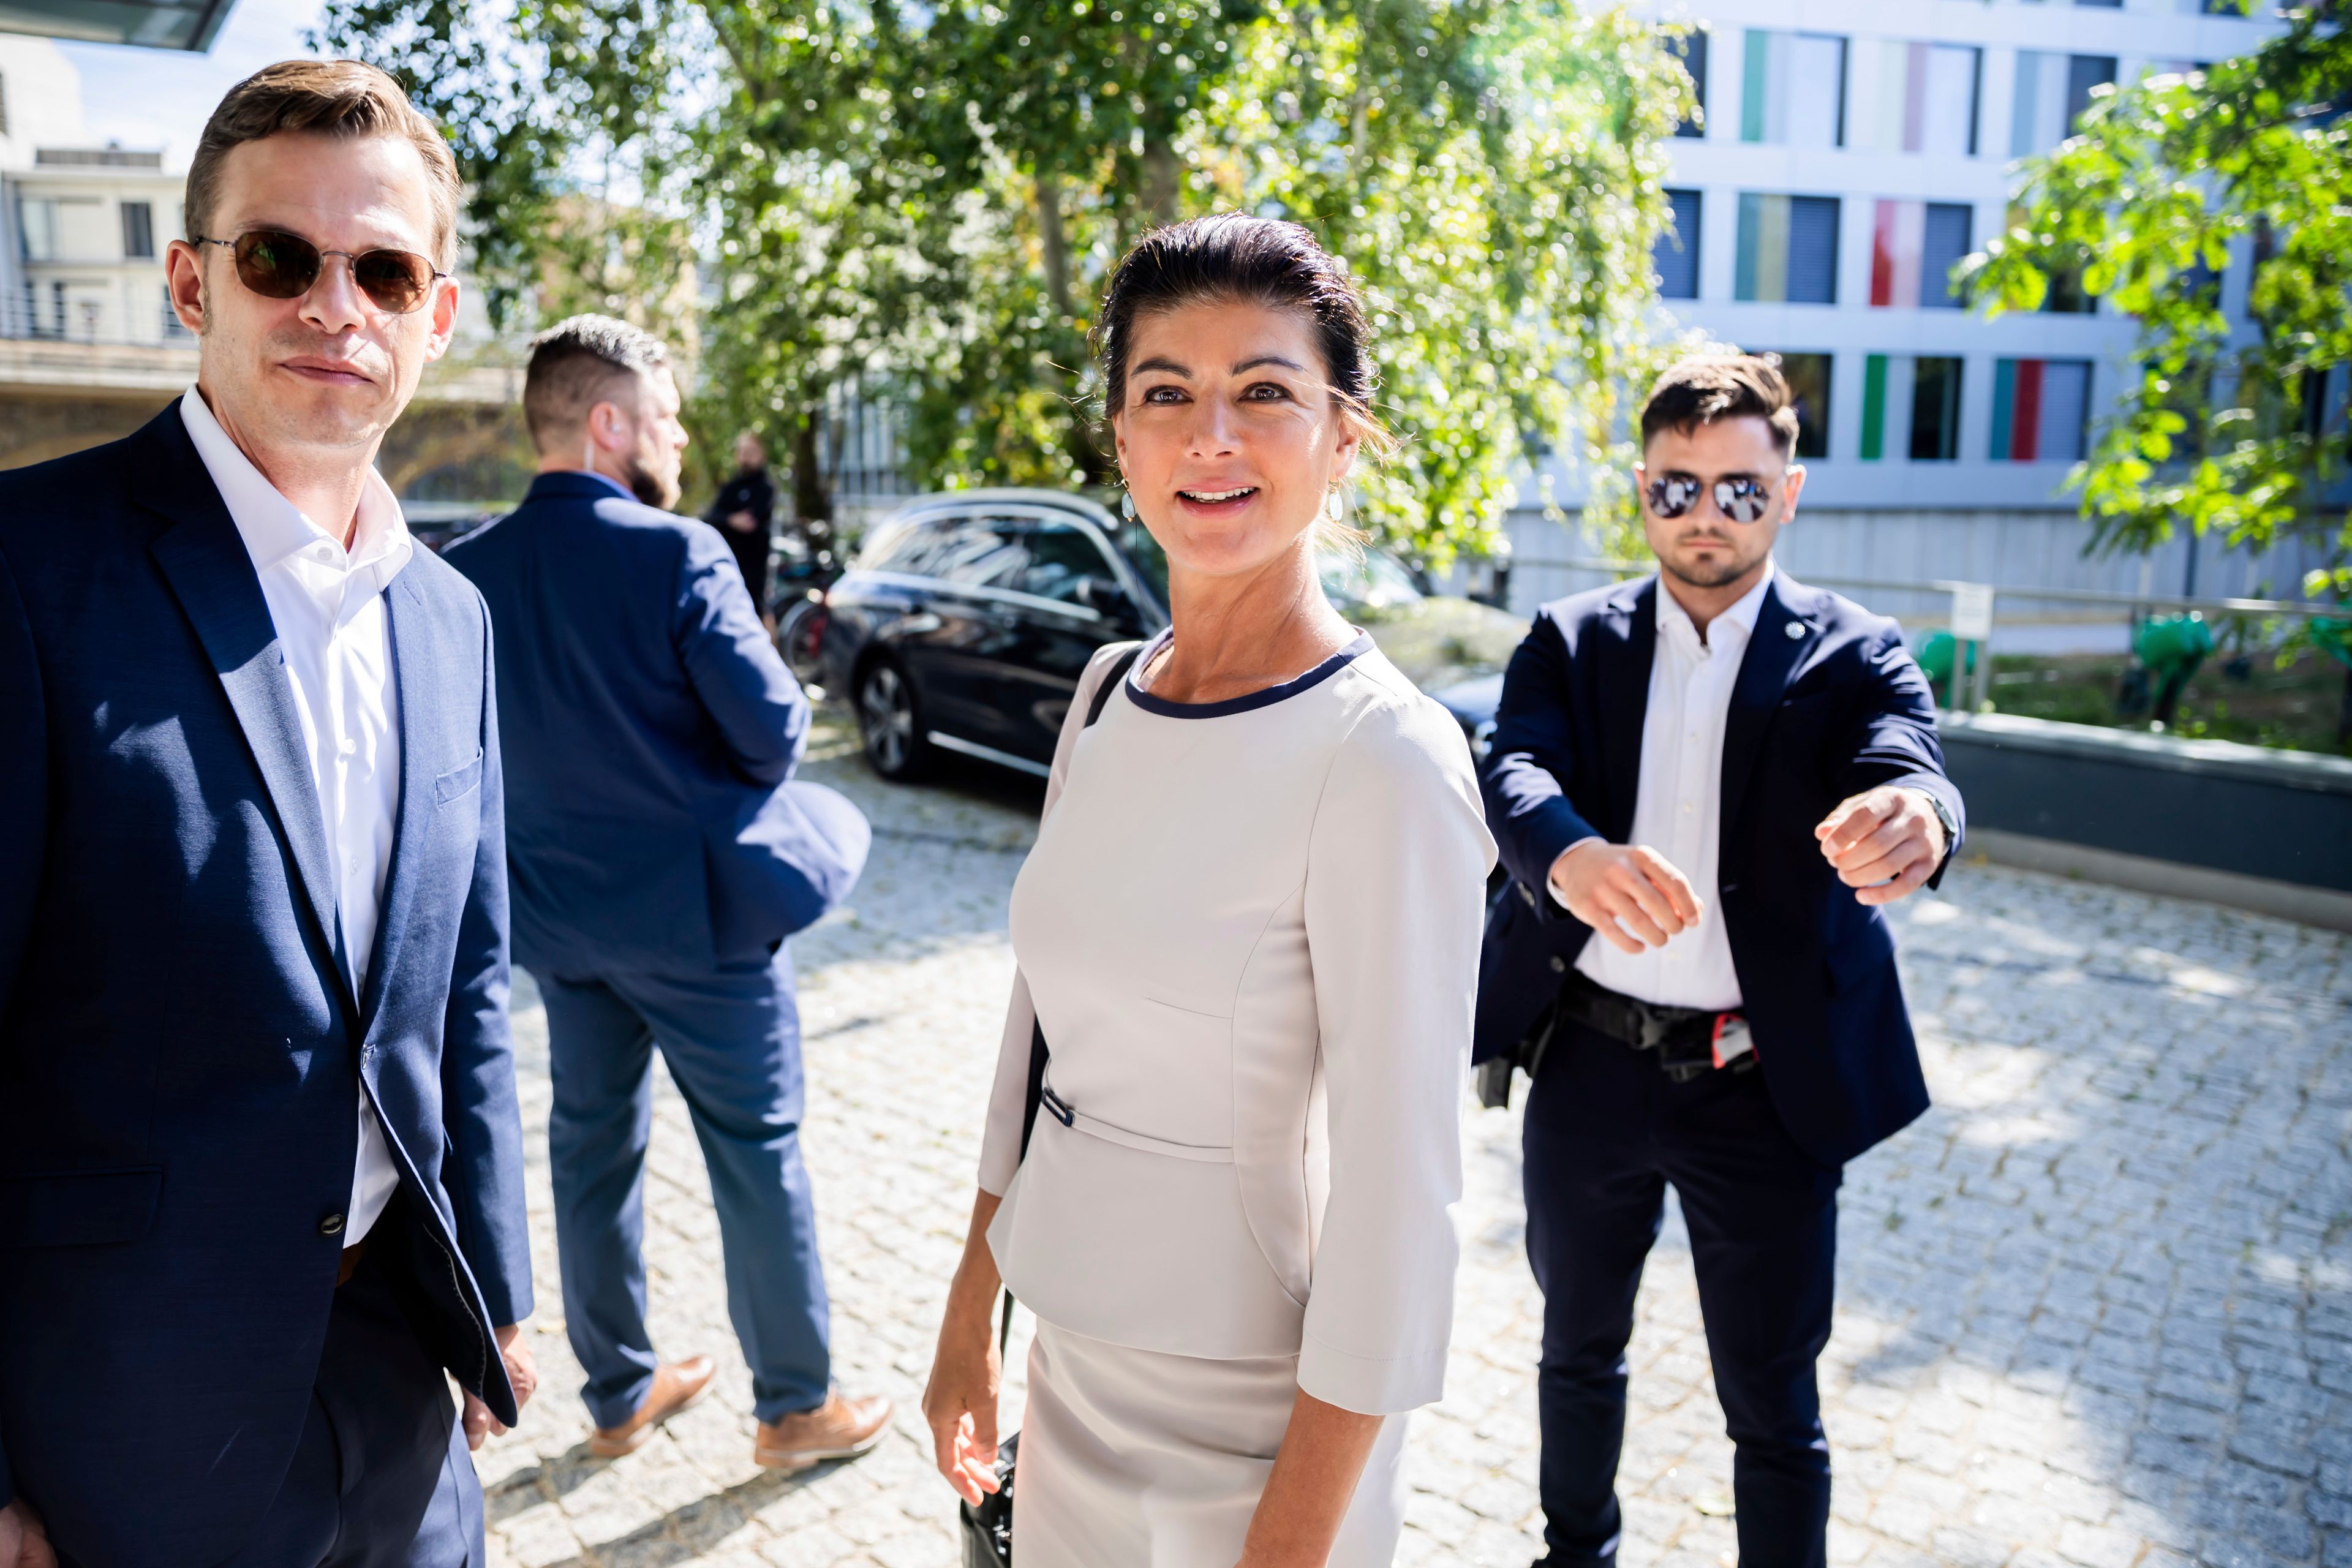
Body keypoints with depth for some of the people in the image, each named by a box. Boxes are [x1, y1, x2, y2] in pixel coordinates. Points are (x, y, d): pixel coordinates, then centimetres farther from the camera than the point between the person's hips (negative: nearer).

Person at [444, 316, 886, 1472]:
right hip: (693, 910, -6)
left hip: (560, 918, 6)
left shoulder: (468, 570, -1)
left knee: (593, 1147, 18)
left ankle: (619, 1394, 33)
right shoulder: (677, 555, -19)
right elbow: (774, 733, -19)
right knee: (757, 1156, 8)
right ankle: (797, 1407, 21)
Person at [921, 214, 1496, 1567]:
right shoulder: (1110, 694, 0)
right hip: (1073, 1363, 6)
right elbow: (1045, 1026, 7)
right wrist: (970, 1317, 11)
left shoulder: (1384, 759, -21)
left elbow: (1399, 1207, -20)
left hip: (1254, 1420, -6)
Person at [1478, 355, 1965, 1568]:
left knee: (1774, 1407, 9)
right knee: (1578, 1347, 22)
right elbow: (1512, 771, -17)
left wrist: (1913, 819, -47)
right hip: (1588, 1066, 2)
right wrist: (1570, 854, -41)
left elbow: (1912, 772, -21)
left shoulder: (1851, 656, -2)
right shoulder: (1572, 640, 1)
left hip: (1764, 1090, -2)